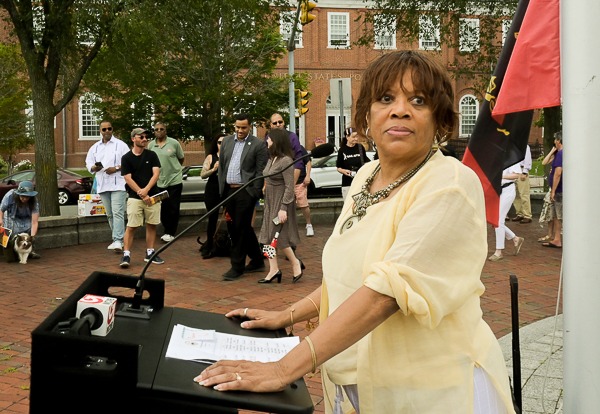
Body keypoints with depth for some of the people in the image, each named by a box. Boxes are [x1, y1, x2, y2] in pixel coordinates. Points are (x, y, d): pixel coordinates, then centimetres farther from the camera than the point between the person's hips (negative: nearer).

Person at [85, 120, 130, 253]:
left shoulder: (120, 145, 2)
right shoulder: (95, 147, 16)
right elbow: (88, 164, 16)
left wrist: (116, 168, -15)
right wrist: (95, 167, -6)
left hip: (118, 184, -5)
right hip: (102, 185, 5)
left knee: (118, 212, -14)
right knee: (109, 214, 10)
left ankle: (118, 241, -18)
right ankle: (117, 239, 19)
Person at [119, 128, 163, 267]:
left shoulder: (151, 155, 9)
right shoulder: (126, 158, 2)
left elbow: (156, 174, 0)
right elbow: (128, 179, -4)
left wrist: (146, 190, -14)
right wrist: (142, 194, -12)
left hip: (152, 196, 3)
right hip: (134, 197, -3)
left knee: (151, 225, 6)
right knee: (131, 226, -7)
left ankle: (150, 253, 15)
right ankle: (126, 255, -3)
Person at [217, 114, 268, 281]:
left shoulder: (258, 145, -4)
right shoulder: (226, 141, 13)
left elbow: (261, 171, -6)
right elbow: (221, 166, 16)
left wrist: (254, 194, -11)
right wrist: (221, 189, 11)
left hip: (246, 192, -6)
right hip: (228, 191, 6)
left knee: (241, 229, -4)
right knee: (241, 228, 13)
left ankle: (237, 268, 4)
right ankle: (257, 261, 27)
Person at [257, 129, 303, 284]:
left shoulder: (285, 160, -16)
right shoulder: (271, 159, 11)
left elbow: (289, 187, -18)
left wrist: (283, 208, -21)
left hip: (281, 202, -9)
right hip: (270, 202, 9)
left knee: (278, 236, -5)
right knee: (268, 236, 5)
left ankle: (295, 263, 13)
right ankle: (273, 269, 9)